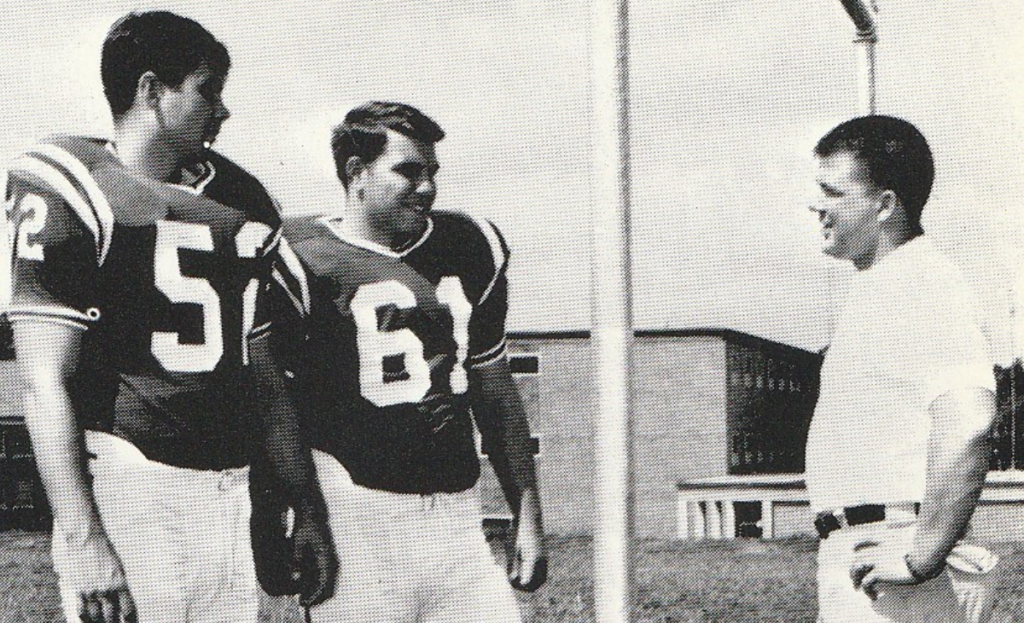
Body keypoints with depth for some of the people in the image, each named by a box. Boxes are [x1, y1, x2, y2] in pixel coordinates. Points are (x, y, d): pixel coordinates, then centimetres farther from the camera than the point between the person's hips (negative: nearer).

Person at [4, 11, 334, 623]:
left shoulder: (241, 205, 15)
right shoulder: (72, 195, -6)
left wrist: (308, 510, 19)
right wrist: (82, 541, -16)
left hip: (231, 496, 6)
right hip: (127, 486, -6)